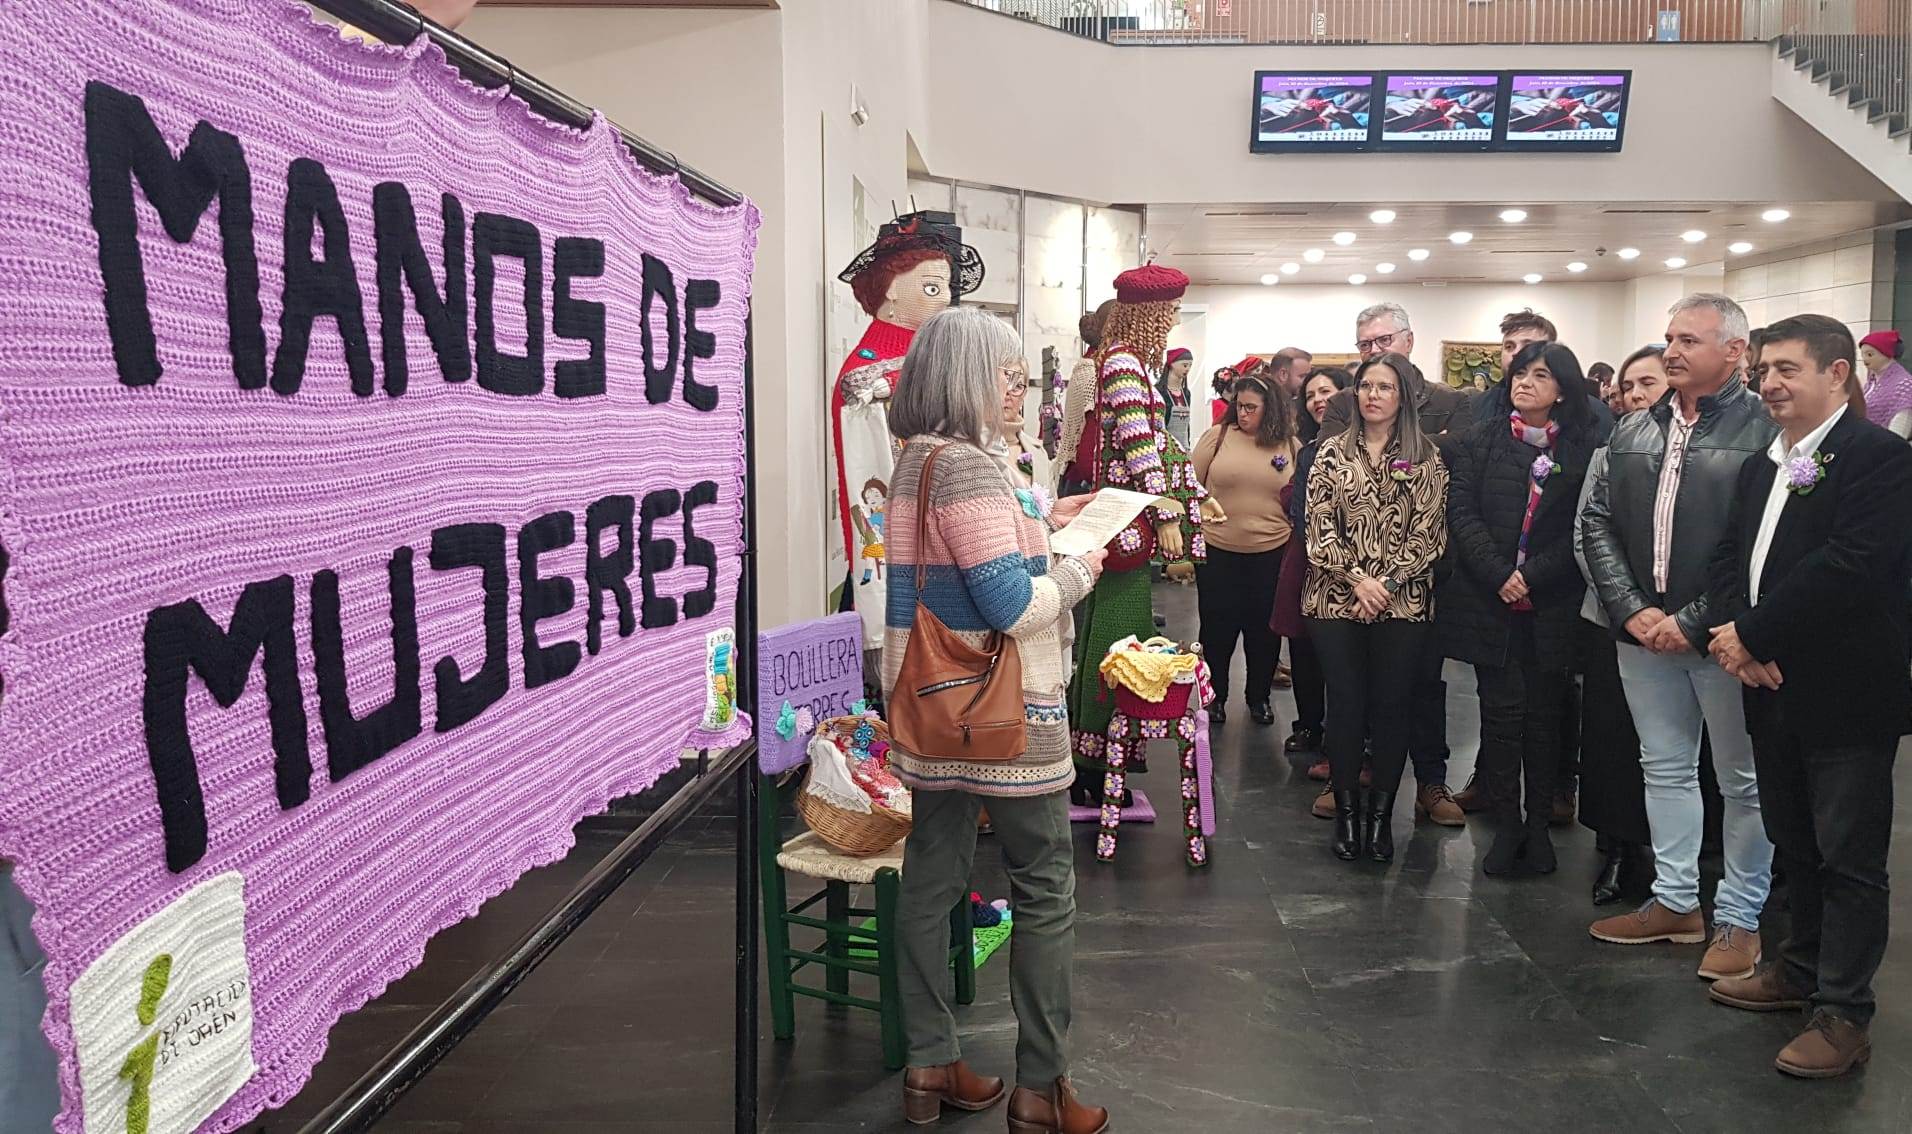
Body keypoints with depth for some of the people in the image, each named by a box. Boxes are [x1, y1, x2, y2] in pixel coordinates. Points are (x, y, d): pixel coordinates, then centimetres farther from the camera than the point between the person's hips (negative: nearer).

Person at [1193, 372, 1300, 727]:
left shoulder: (1292, 447, 1)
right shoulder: (1216, 437, -3)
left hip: (1271, 554, 1)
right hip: (1217, 551, -1)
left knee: (1264, 630, 12)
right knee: (1217, 628, 10)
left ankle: (1259, 697, 31)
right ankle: (1215, 696, 28)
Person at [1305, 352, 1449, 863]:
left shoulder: (1426, 458, 4)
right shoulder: (1332, 452, 5)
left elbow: (1427, 532, -2)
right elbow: (1319, 527, -1)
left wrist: (1386, 582, -12)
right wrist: (1357, 579, -12)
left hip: (1403, 602, 0)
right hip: (1337, 598, 1)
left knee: (1390, 705, 3)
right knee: (1345, 704, 1)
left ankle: (1381, 813, 15)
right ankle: (1346, 811, 13)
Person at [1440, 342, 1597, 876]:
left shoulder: (1582, 451, 3)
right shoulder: (1479, 443, 5)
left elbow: (1582, 530, -2)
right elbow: (1462, 515, -3)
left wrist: (1532, 577, -12)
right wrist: (1500, 578, -13)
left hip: (1552, 606, 0)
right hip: (1489, 602, 0)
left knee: (1544, 715, 6)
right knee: (1502, 712, 2)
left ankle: (1539, 825, 17)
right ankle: (1506, 826, 10)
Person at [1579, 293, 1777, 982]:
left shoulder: (1766, 431, -10)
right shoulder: (1633, 433, 9)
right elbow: (1597, 524, 7)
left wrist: (1692, 622, -18)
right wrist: (1631, 609, -5)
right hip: (1643, 633, 6)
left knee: (1744, 782, 7)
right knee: (1664, 769, 15)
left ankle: (1740, 919, 19)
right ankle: (1675, 900, 27)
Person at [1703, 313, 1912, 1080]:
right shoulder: (1762, 466, 14)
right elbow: (1730, 556, 11)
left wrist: (1753, 634, -19)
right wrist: (1732, 631, -8)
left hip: (1846, 696, -8)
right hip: (1774, 690, 8)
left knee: (1848, 858, 0)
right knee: (1795, 845, 19)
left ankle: (1843, 1016, 9)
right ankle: (1802, 971, 34)